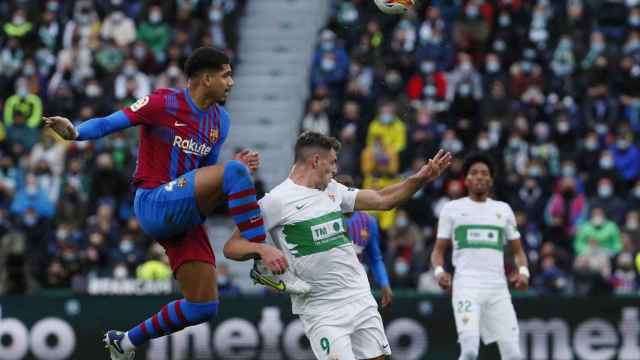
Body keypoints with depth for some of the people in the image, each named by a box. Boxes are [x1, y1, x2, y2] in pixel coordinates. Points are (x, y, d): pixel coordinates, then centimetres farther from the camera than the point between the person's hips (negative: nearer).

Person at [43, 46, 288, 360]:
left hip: (183, 215, 8)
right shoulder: (164, 103, -9)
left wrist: (237, 168, 1)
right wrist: (74, 132, -31)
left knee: (204, 307, 7)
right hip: (154, 203, -8)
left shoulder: (220, 120, 13)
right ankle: (259, 247, -26)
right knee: (234, 172, -26)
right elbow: (109, 123, -12)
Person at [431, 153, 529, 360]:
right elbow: (439, 250, 12)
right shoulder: (452, 209, 10)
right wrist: (439, 270, -9)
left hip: (498, 288, 3)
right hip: (467, 286, -3)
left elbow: (517, 250, 22)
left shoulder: (503, 209, 17)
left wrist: (523, 271, 1)